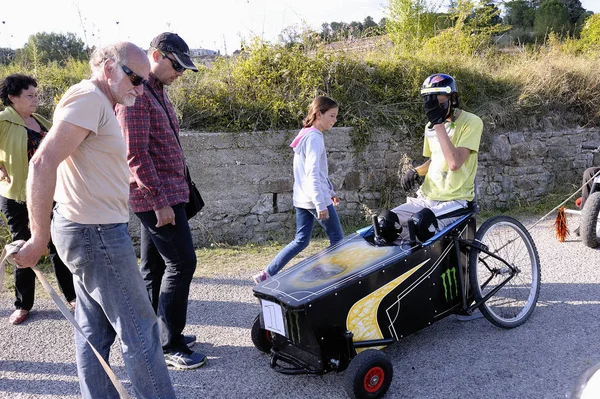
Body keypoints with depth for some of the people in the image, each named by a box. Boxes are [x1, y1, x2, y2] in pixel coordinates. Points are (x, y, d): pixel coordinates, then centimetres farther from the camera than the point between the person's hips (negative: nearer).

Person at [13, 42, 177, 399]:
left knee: (95, 331, 15)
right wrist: (40, 239, -21)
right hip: (97, 234, -10)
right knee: (140, 332, -1)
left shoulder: (99, 104, 16)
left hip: (92, 232, 10)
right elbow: (43, 164, -24)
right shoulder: (88, 98, -15)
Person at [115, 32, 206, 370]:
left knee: (154, 265, 14)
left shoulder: (157, 92, 17)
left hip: (165, 194, 10)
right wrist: (160, 200, -21)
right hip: (157, 196, -10)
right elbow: (136, 154, -20)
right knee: (182, 262, -7)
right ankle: (170, 344, 3)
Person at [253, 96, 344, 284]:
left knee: (301, 241, 11)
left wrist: (330, 191, 25)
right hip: (315, 199, -9)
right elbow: (312, 174, -23)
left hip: (302, 198, 9)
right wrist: (321, 204, -25)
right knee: (337, 238, 5)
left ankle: (266, 275, 9)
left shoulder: (307, 134, 16)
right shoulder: (314, 138, -15)